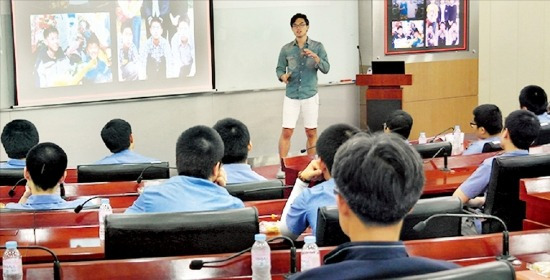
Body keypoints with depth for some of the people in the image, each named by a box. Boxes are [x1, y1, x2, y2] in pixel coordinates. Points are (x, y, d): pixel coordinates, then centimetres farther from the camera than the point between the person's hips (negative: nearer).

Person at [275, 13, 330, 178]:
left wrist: (316, 57, -22)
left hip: (310, 95, 0)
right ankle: (282, 167, 2)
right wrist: (282, 76, -16)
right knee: (287, 131, -4)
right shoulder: (286, 49, 3)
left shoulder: (317, 47, 1)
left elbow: (326, 69, -5)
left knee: (311, 132, 5)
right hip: (291, 96, 0)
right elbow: (280, 68, 6)